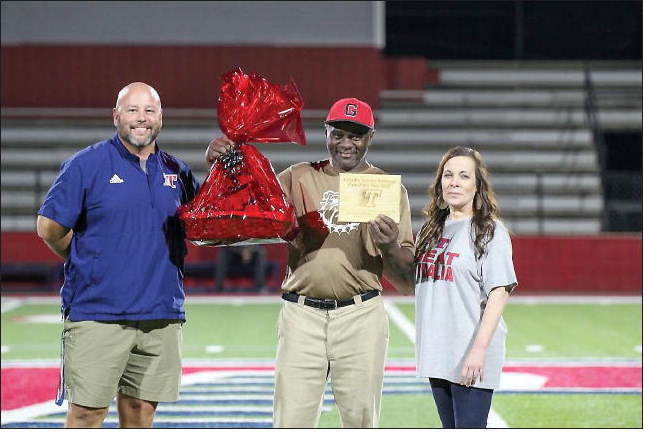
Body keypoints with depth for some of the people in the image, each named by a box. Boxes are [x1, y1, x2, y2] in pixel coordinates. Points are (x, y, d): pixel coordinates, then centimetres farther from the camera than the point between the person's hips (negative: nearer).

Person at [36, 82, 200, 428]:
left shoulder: (177, 172, 12)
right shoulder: (86, 164, -2)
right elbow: (49, 228, 0)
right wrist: (86, 262, 8)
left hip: (161, 316, 5)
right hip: (97, 313, -4)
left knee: (140, 410, 9)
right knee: (86, 412, -6)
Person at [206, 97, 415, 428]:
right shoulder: (299, 178, 12)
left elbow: (404, 276, 4)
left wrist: (389, 247, -18)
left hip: (360, 315, 0)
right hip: (302, 314, 1)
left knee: (361, 418, 3)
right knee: (291, 420, -2)